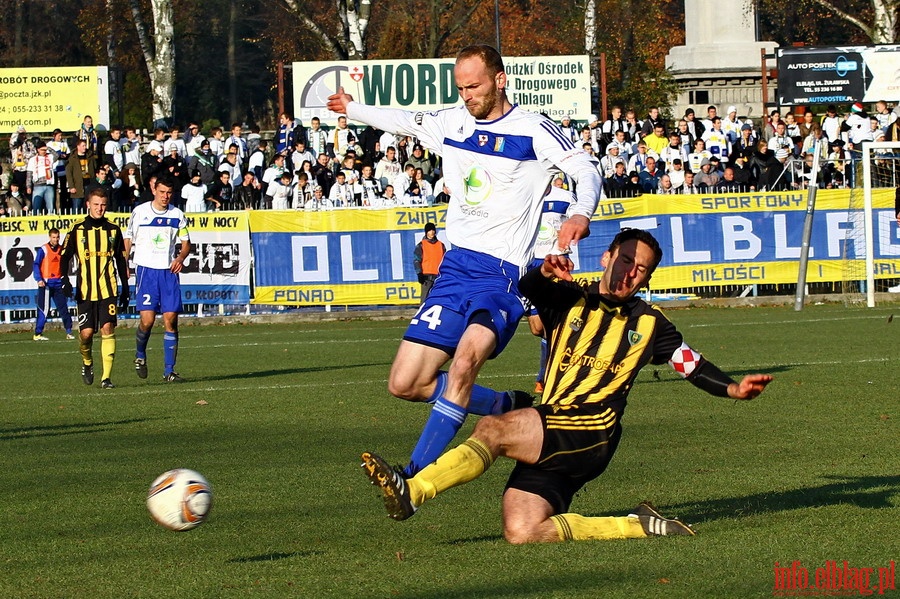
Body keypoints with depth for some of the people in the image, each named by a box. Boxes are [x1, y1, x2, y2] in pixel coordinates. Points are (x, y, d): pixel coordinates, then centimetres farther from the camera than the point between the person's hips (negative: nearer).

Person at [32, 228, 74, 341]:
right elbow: (36, 265, -6)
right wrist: (39, 279, -17)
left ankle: (69, 332, 7)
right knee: (44, 309, -6)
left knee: (63, 308, 4)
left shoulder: (61, 249, 10)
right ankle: (38, 334, -1)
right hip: (46, 284, -5)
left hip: (58, 284, 5)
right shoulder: (43, 250, -4)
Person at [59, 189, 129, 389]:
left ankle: (106, 377, -7)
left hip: (108, 290, 1)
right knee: (86, 332, -5)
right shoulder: (78, 230, 4)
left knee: (108, 329, -10)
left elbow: (121, 261, 17)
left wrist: (125, 288, 15)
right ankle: (87, 363, 27)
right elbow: (65, 257, 5)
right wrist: (65, 279, -11)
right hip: (85, 290, -1)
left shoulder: (113, 230, 10)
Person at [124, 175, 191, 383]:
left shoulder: (177, 215, 6)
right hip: (146, 271, -2)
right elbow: (128, 239, 10)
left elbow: (185, 243, 15)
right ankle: (140, 355, 17)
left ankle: (169, 371, 2)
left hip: (169, 272, 2)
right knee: (147, 319, -13)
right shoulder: (139, 212, 0)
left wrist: (180, 258, -6)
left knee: (171, 320, -4)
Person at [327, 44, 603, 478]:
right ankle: (508, 407, 17)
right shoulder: (451, 123, 13)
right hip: (454, 267, 7)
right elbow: (404, 121, 32)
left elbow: (586, 171, -13)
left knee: (464, 362, -33)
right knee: (405, 384, -1)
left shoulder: (534, 131, -4)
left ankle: (415, 478, -37)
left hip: (501, 274, -7)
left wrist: (580, 214, -34)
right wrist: (352, 109, 47)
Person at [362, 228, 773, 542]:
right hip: (547, 438, 4)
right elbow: (527, 289, -1)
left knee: (492, 430, -27)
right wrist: (546, 273, -25)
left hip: (590, 436, -4)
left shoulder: (647, 324, 16)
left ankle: (410, 494, -29)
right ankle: (638, 526, 1)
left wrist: (734, 389, -1)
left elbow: (692, 365, 17)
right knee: (521, 533, -13)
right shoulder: (569, 300, 17)